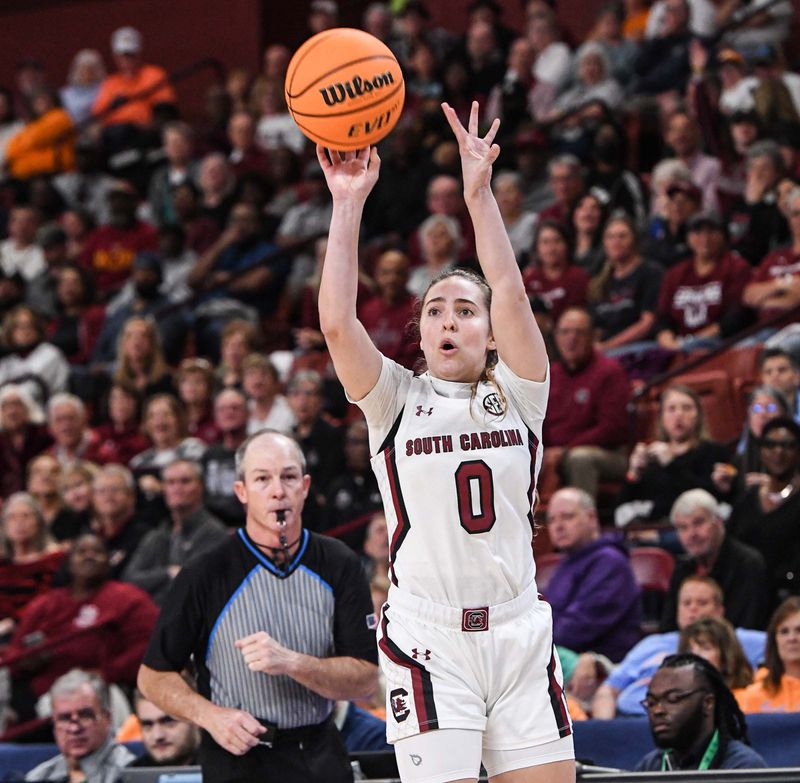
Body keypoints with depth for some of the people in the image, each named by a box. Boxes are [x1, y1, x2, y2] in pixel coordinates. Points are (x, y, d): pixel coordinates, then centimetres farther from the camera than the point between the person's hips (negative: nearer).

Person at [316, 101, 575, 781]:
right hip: (428, 640, -2)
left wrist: (480, 192, -12)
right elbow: (336, 321, -7)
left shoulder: (518, 395, 10)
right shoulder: (398, 401, 8)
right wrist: (348, 203, -9)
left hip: (519, 631, 2)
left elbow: (511, 294, -5)